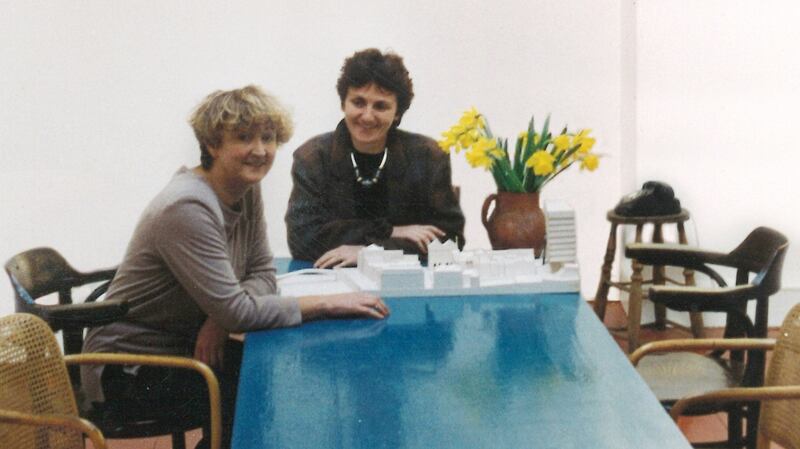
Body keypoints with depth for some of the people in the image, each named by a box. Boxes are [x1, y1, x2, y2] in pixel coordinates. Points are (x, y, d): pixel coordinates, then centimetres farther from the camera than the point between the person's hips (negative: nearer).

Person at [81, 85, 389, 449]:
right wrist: (327, 303, -26)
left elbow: (262, 273, 2)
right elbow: (235, 312, -28)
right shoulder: (188, 208, -26)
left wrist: (220, 319, -18)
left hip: (184, 346, 8)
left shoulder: (247, 190, 0)